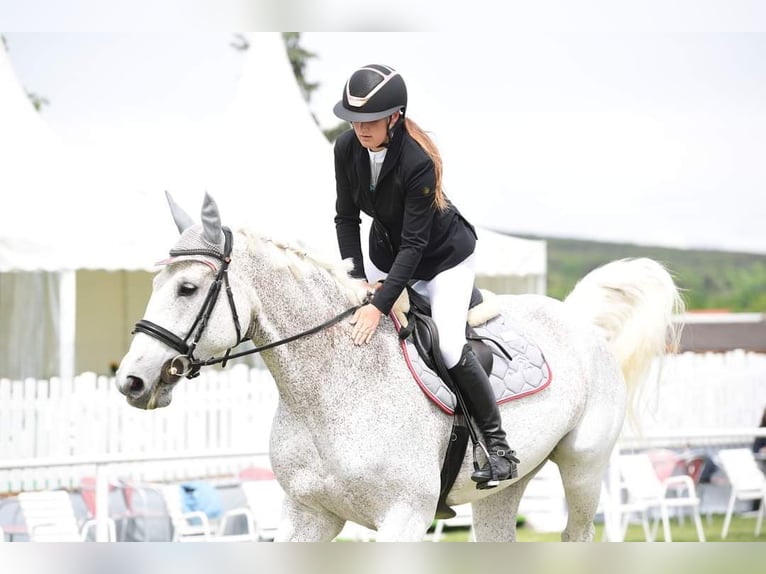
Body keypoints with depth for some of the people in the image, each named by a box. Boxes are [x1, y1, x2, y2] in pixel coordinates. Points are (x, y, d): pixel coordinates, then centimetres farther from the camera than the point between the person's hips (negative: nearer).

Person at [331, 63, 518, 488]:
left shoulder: (418, 162, -35)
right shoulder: (347, 148, -18)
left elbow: (414, 244, -33)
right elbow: (346, 217, -8)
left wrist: (379, 305, -39)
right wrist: (358, 278, -18)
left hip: (444, 256, -6)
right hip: (386, 251, 6)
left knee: (450, 347, -20)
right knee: (346, 324, -1)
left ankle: (497, 444, -5)